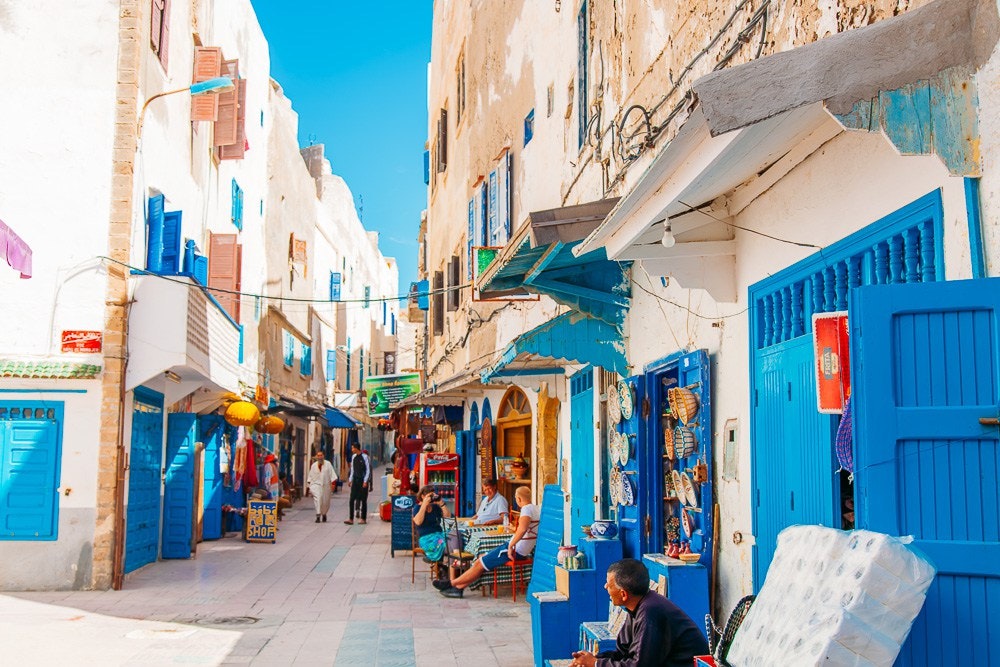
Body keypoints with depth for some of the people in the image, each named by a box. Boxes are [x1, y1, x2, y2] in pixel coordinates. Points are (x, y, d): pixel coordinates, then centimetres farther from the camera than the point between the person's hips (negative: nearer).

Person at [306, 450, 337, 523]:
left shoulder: (328, 464, 2)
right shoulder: (313, 465, 7)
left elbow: (332, 474, -2)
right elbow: (310, 476, 11)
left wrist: (332, 483, -9)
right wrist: (310, 485, 6)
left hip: (326, 485, 0)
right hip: (316, 484, 0)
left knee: (326, 502, 8)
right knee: (317, 498, -22)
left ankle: (324, 514, 35)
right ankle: (318, 516, -22)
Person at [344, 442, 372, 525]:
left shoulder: (364, 457, -9)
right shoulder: (353, 457, 8)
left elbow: (368, 470, -8)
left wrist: (365, 481, -12)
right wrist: (350, 479, 11)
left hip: (362, 481, -5)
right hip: (355, 480, 5)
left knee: (363, 500, 2)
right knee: (352, 499, -1)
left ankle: (363, 518, 11)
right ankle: (351, 519, 1)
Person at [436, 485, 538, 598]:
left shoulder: (526, 509, -18)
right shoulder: (535, 508, 12)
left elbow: (523, 529, -36)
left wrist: (511, 546, -30)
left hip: (516, 550, -10)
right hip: (521, 551, 10)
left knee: (480, 564, -3)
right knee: (482, 559, 9)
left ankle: (451, 583, 7)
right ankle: (459, 588, 8)